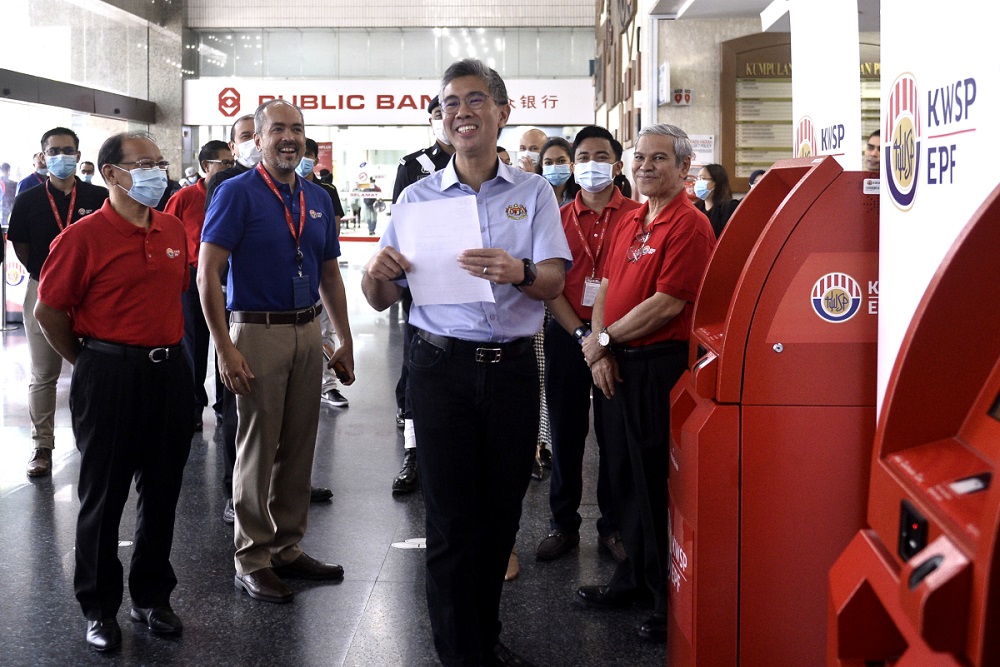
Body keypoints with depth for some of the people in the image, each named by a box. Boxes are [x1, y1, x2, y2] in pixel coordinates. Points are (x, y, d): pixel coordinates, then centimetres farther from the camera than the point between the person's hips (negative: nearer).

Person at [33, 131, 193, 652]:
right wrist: (88, 364, 2)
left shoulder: (173, 231, 7)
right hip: (110, 375, -5)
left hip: (169, 371, 6)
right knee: (103, 496, 6)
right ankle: (99, 608, 20)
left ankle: (152, 596, 28)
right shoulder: (84, 237, -11)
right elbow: (48, 311, -7)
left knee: (162, 491, 13)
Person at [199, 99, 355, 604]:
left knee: (299, 449, 11)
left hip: (308, 332, 6)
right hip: (258, 333, -6)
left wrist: (345, 341, 14)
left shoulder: (318, 199, 11)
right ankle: (252, 560, 12)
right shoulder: (237, 193, -7)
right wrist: (225, 349, -18)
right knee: (257, 450, 1)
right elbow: (207, 272, -13)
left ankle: (288, 548, 23)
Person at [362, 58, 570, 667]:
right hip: (442, 368, 0)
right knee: (452, 521, 0)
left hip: (512, 368, 1)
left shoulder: (533, 193, 6)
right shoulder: (418, 197, 7)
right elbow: (382, 299, 7)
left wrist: (519, 271, -30)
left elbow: (554, 280, -7)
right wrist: (377, 273, -17)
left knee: (502, 514, 11)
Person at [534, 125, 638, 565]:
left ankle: (613, 525, 18)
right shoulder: (558, 219, 7)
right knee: (565, 434, 9)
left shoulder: (635, 216, 0)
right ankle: (563, 524, 20)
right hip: (567, 336, 2)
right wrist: (582, 333, -11)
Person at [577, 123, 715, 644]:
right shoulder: (630, 223, 15)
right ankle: (634, 578, 32)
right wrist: (600, 350, -1)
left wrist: (606, 338, -10)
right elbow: (606, 289, 14)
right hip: (617, 365, 9)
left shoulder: (689, 225, -13)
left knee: (657, 484, -1)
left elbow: (668, 303, -20)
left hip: (660, 366, -8)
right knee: (624, 478, 17)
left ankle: (670, 600, 13)